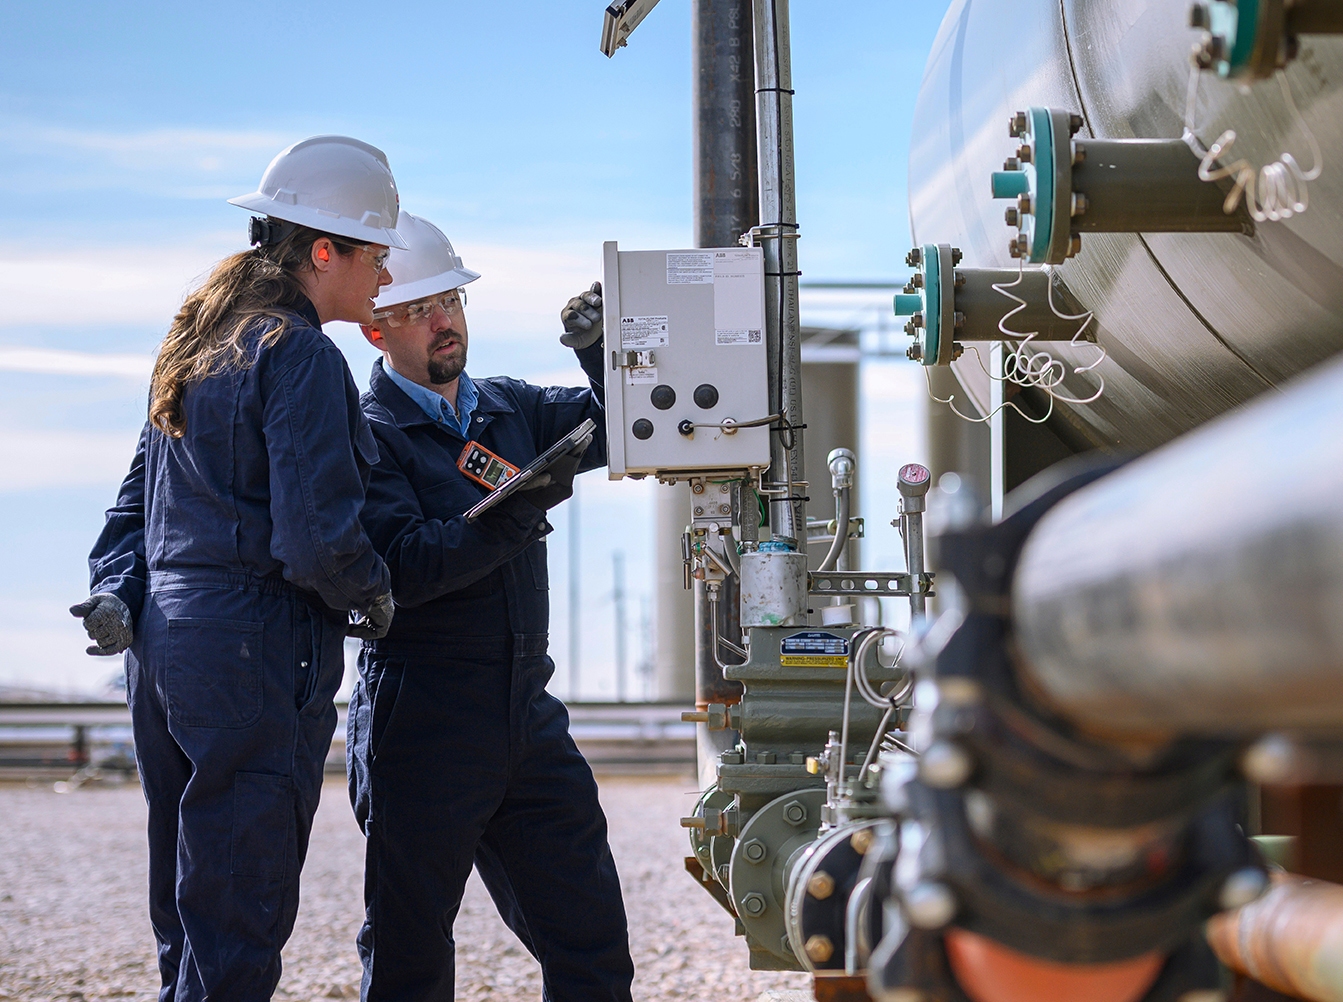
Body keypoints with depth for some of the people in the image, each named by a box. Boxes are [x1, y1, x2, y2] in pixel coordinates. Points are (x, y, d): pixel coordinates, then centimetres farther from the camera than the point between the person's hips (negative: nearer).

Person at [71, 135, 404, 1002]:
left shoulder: (197, 346, 16)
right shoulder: (298, 356, -13)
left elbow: (139, 497, 19)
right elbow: (315, 537, -19)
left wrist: (116, 590, 7)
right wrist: (373, 594, -2)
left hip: (165, 639, 9)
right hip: (256, 652, -9)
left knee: (189, 914, 15)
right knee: (240, 928, -5)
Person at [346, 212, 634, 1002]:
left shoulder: (509, 409, 14)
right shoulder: (366, 434, -7)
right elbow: (400, 567, -18)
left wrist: (600, 351, -7)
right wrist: (517, 514, -29)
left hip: (529, 721, 6)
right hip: (424, 731, -6)